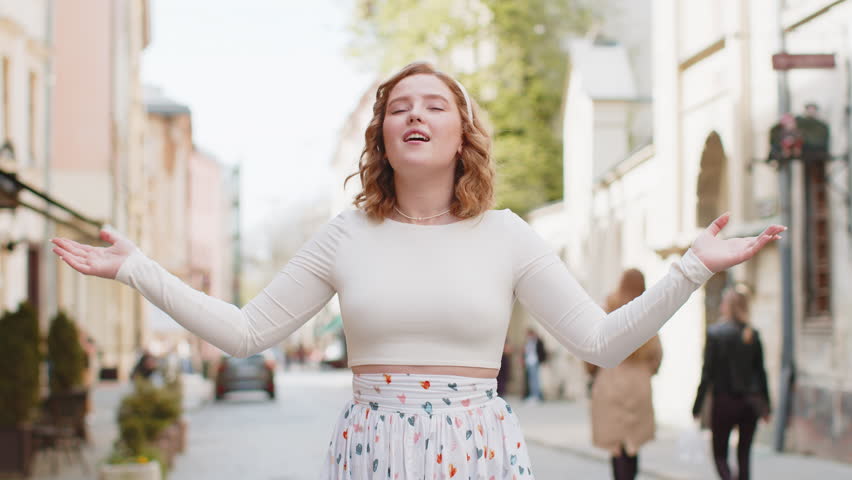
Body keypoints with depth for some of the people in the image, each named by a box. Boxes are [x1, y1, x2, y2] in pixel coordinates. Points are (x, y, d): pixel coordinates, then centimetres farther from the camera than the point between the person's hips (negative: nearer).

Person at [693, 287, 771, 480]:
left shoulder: (715, 332, -9)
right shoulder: (753, 334, 2)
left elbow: (707, 373, -10)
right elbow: (761, 372, 4)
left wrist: (697, 406, -4)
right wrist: (765, 406, 12)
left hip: (724, 401, -3)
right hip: (750, 401, 3)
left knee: (720, 453, 5)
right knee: (744, 454, 12)